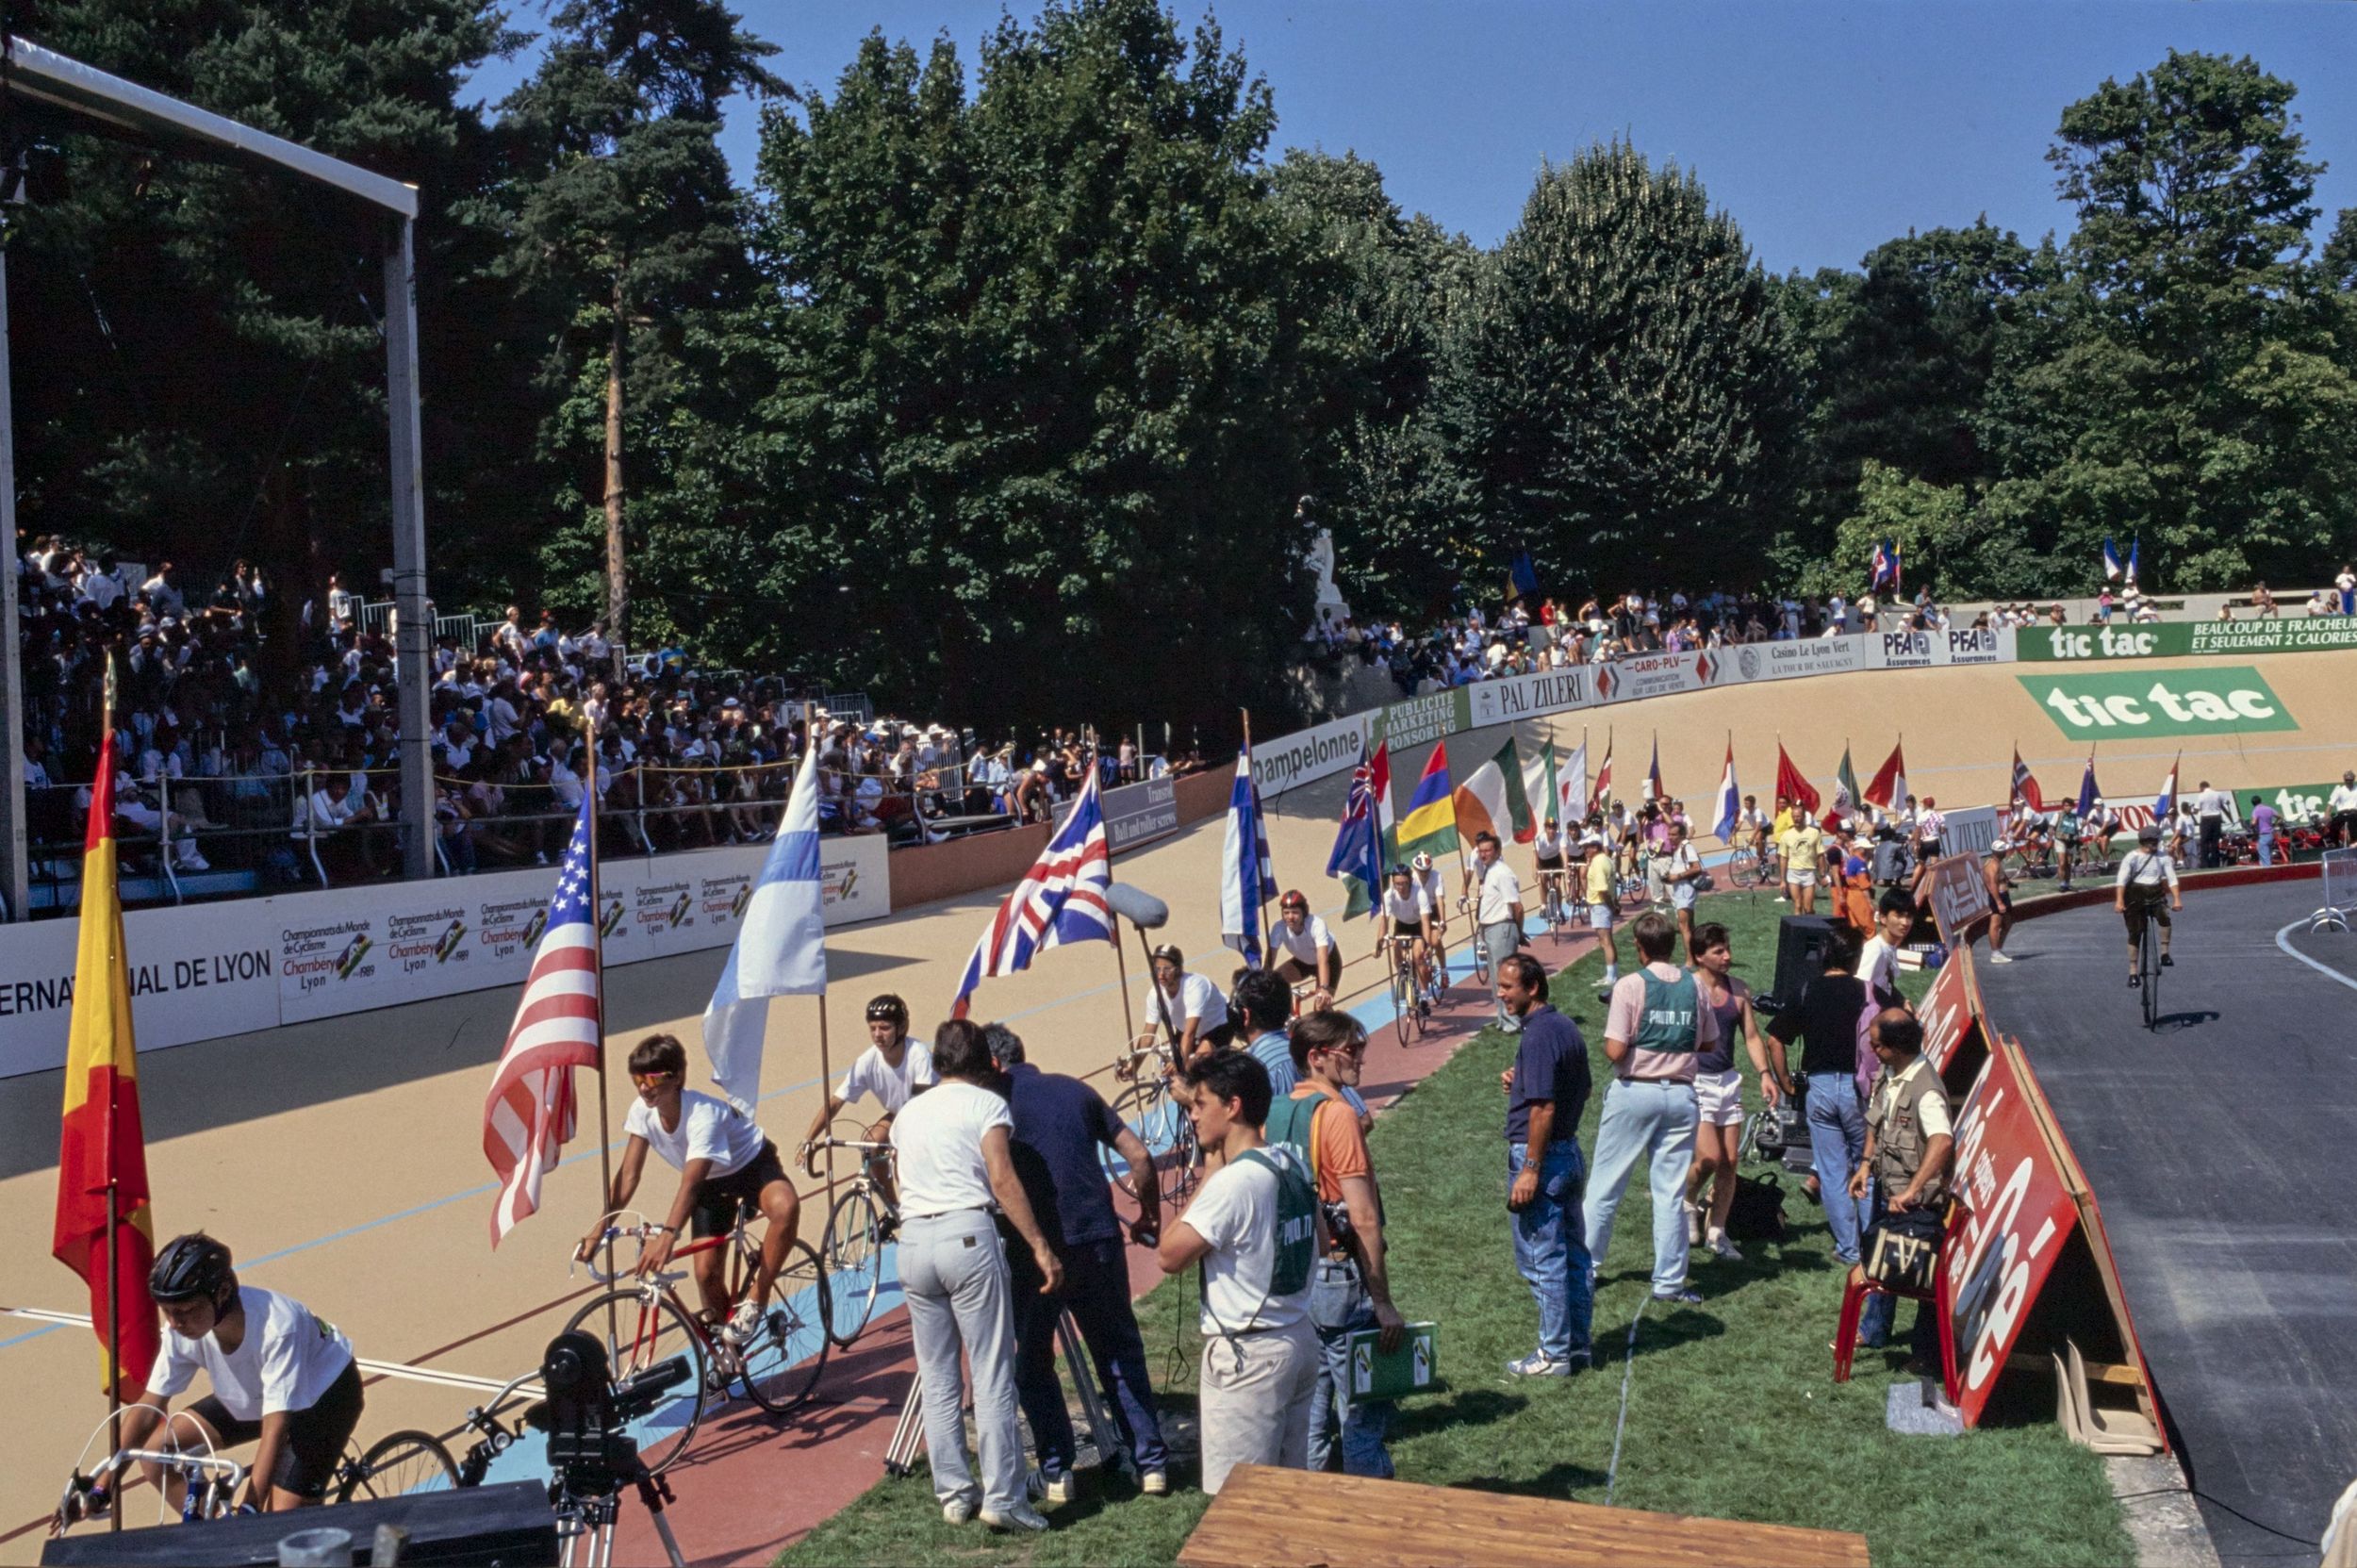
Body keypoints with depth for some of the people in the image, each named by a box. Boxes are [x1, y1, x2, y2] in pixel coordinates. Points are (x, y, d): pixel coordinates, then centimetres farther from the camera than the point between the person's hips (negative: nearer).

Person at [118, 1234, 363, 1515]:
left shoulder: (276, 1328, -37)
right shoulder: (181, 1328, -21)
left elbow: (275, 1425, -37)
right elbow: (149, 1406, -12)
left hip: (324, 1390, -7)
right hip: (251, 1396, 7)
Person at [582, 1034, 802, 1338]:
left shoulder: (703, 1114, -36)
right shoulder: (642, 1111, -18)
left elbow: (690, 1183, -47)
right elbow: (628, 1174, -18)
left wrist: (667, 1236, -61)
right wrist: (599, 1229, -29)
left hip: (752, 1165, -6)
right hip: (712, 1181, 6)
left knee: (785, 1207, -38)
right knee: (706, 1271, -7)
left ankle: (755, 1302, -23)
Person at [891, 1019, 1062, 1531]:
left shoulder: (908, 1113, 19)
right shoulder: (986, 1104, 2)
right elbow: (1002, 1179, -9)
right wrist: (1041, 1248, -10)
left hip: (912, 1240, 5)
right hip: (967, 1234, -5)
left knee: (937, 1378, 12)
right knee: (992, 1375, -2)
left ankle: (953, 1494, 15)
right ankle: (1002, 1498, -2)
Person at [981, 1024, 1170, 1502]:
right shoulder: (1074, 1089, 14)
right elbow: (1140, 1156, 11)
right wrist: (1150, 1217, 23)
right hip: (1098, 1238, 3)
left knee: (1032, 1361, 15)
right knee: (1120, 1352, 17)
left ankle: (1055, 1471, 14)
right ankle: (1151, 1462, 17)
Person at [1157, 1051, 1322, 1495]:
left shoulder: (1232, 1181, -22)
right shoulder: (1291, 1164, 4)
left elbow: (1170, 1256, -18)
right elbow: (1320, 1241, 16)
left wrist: (1209, 1175, -13)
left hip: (1249, 1356, -9)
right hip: (1300, 1340, 9)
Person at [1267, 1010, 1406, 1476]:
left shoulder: (1275, 1112, 6)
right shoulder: (1337, 1114, -18)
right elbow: (1364, 1221, -20)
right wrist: (1383, 1303, -15)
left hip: (1293, 1279, 8)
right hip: (1339, 1279, -8)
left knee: (1310, 1407, 17)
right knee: (1363, 1416, 2)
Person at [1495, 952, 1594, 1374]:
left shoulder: (1538, 1036, -20)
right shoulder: (1566, 1027, 9)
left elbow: (1543, 1107, -24)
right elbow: (1585, 1088, 19)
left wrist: (1530, 1171, -22)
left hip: (1541, 1155, -10)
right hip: (1571, 1150, 10)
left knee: (1541, 1260, 0)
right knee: (1573, 1253, 15)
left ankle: (1554, 1354, 8)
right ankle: (1577, 1344, 24)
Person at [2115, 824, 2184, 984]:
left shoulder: (2163, 856, -1)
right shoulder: (2131, 857, -8)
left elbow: (2172, 878, -6)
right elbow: (2122, 879, -16)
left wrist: (2177, 899, -19)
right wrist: (2119, 900, -28)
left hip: (2155, 894, 2)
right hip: (2135, 895, -2)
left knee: (2164, 916, -30)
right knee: (2134, 933, -1)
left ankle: (2165, 954, -16)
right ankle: (2133, 972, 6)